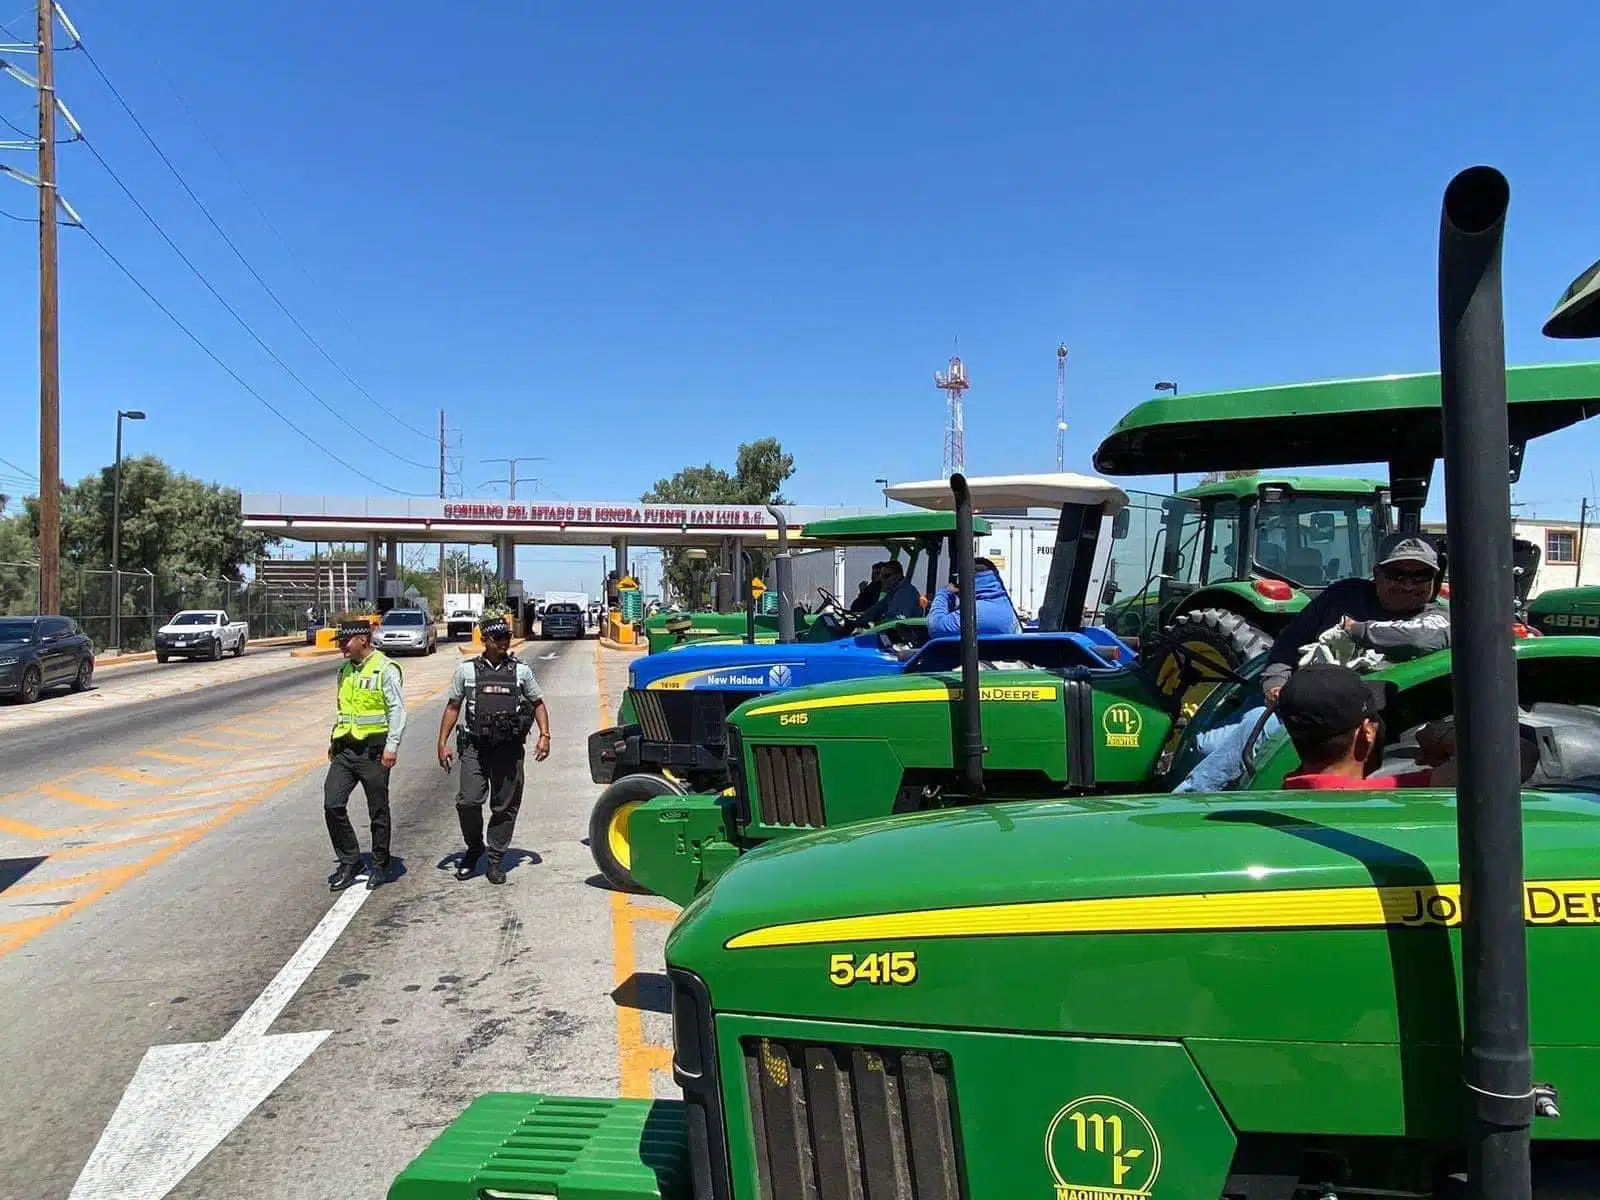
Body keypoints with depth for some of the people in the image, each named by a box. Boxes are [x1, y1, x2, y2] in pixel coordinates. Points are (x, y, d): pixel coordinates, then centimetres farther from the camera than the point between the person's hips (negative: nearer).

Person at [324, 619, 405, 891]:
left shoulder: (385, 669, -10)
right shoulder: (345, 670, 13)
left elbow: (397, 709, -14)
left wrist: (392, 746, -19)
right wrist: (334, 741, 20)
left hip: (373, 750, -6)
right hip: (344, 749, 7)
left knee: (378, 812, 5)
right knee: (332, 805, -2)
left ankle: (380, 866, 20)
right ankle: (349, 862, 12)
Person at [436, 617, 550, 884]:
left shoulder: (522, 670, 7)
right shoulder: (467, 670, 6)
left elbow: (538, 703, 14)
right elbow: (453, 707, 11)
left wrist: (544, 735, 2)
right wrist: (443, 743, 5)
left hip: (509, 749, 1)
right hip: (475, 747, -1)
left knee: (505, 807, 4)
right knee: (468, 801, -11)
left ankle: (496, 860, 18)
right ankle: (473, 850, 14)